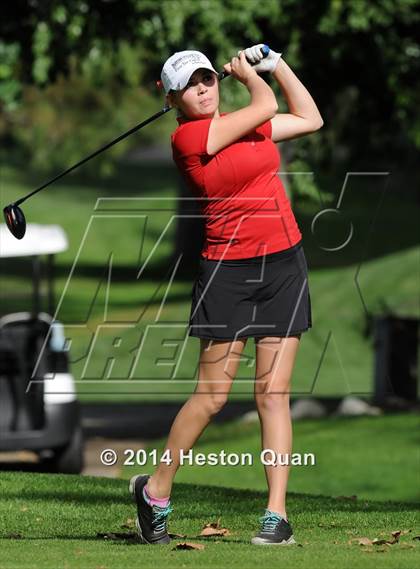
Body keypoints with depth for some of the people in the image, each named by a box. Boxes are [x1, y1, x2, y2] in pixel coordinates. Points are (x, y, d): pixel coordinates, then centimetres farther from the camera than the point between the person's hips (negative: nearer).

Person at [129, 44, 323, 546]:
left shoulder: (245, 124, 10)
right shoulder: (189, 137, -11)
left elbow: (310, 120, 21)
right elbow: (266, 106, -9)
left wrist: (275, 63, 17)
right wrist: (249, 74, 10)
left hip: (283, 263, 5)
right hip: (228, 270, -5)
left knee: (274, 392, -1)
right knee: (211, 395, -3)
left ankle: (277, 515, -2)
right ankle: (155, 490, 17)